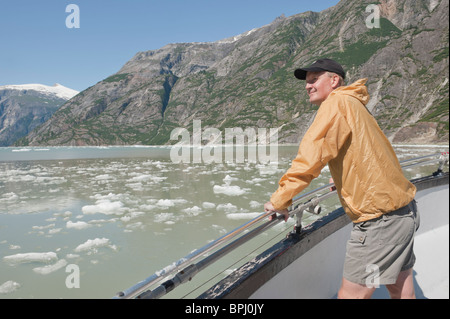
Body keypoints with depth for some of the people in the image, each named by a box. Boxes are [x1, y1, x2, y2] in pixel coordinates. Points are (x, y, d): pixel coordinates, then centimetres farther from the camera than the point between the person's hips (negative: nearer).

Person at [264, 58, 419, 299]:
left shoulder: (336, 103, -13)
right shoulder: (354, 104, 16)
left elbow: (310, 156, -21)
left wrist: (280, 200, -15)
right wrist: (343, 182, 39)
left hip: (381, 218, -10)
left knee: (350, 294, -3)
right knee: (401, 292, 18)